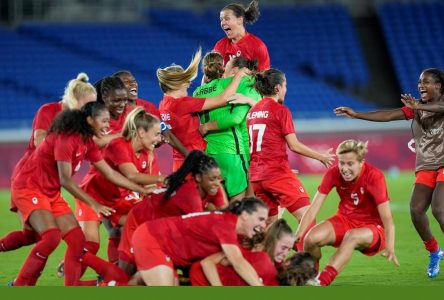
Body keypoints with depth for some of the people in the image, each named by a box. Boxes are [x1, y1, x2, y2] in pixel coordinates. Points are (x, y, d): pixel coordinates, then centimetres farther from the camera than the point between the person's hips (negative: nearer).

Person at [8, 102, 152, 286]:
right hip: (28, 189, -10)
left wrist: (142, 190, 8)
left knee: (77, 240, 1)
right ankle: (19, 287, -18)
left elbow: (110, 173, 11)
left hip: (51, 193, 10)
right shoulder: (66, 138, -22)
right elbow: (66, 180, -24)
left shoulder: (88, 143, 6)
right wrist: (94, 204, -22)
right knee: (51, 236, -27)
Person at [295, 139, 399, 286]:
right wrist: (297, 236, -26)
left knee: (352, 236, -39)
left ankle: (322, 281, -45)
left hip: (372, 227, -4)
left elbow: (386, 218, -27)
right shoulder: (333, 174, -10)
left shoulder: (374, 177, -21)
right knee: (311, 238, -25)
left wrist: (390, 247, -43)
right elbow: (314, 208, -13)